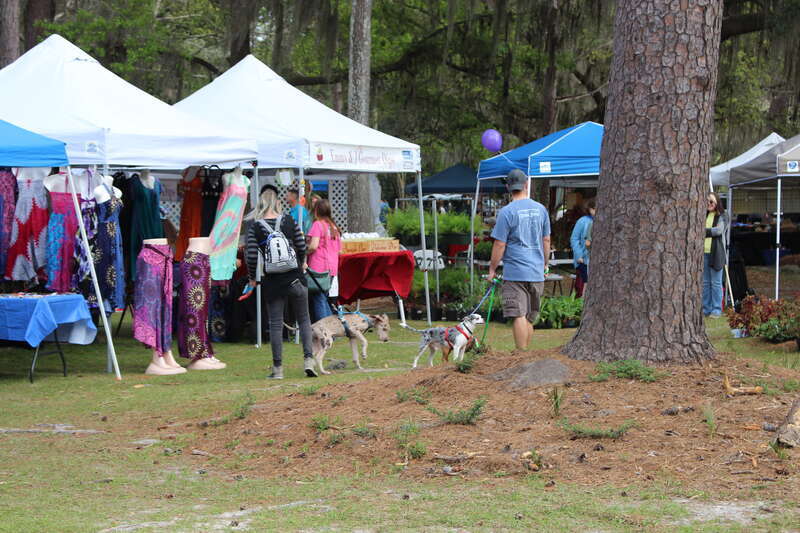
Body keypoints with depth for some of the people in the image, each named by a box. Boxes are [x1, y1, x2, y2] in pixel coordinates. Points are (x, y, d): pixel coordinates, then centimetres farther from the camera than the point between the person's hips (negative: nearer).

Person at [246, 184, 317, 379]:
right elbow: (302, 247, 2)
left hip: (272, 281, -1)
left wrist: (252, 278, 5)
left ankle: (278, 368, 6)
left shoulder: (255, 227, -6)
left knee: (275, 324, 6)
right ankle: (308, 360, -1)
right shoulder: (289, 222, -2)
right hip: (295, 278, 1)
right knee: (304, 319, 12)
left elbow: (251, 255, -10)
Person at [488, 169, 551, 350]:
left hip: (515, 272, -5)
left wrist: (492, 269, 2)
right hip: (537, 273, 5)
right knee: (530, 318, 13)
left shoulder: (507, 212, -10)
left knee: (519, 316, -6)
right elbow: (546, 241, 13)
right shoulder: (540, 209, 6)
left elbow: (499, 244, -9)